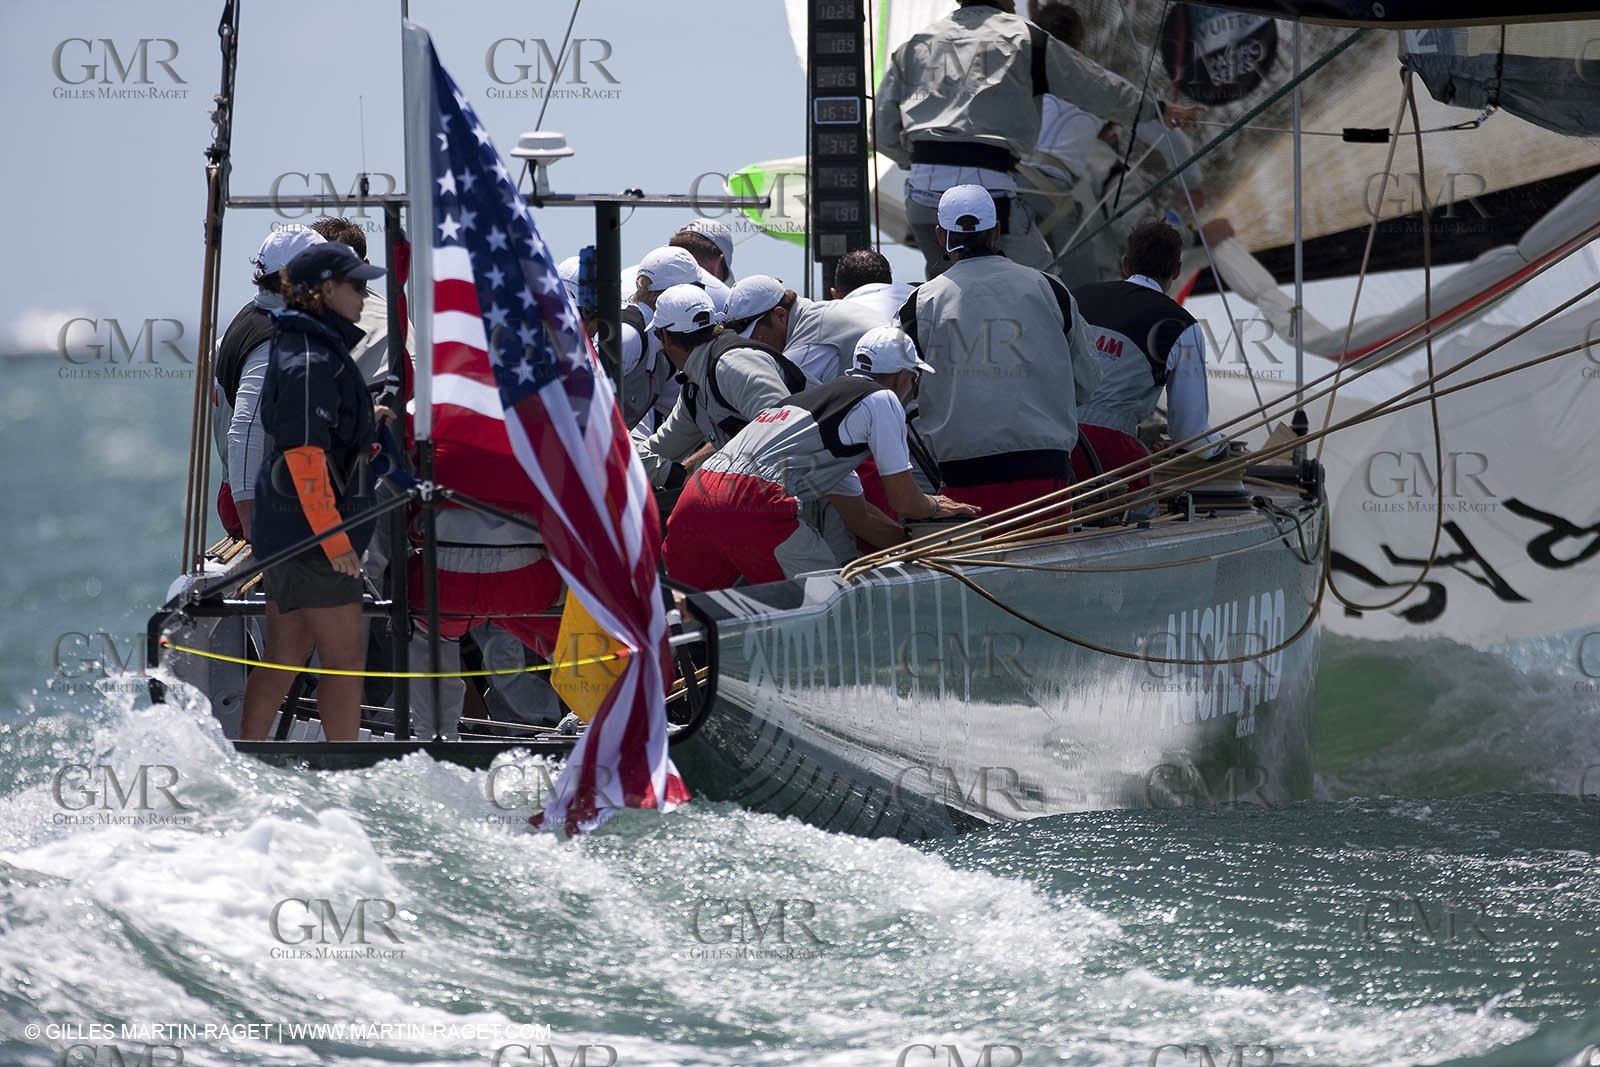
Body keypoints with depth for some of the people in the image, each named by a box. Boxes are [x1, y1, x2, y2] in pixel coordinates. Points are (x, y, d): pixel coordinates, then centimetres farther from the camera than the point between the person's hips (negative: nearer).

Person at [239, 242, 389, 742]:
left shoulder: (319, 350, 15)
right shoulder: (311, 360, -17)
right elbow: (304, 454, -22)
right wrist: (334, 537, -23)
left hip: (285, 530, 10)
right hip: (312, 531, -10)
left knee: (286, 653, 13)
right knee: (344, 658, -4)